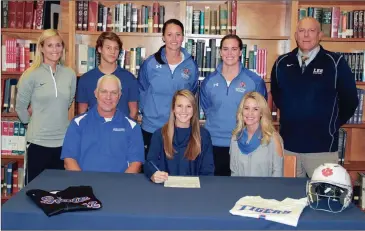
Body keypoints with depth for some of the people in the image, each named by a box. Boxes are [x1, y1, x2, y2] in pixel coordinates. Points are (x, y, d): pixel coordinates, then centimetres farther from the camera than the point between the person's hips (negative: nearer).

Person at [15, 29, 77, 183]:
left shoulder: (70, 74, 3)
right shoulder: (31, 75, -7)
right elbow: (20, 107, 1)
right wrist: (31, 122, 10)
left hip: (63, 140, 3)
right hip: (38, 140, -3)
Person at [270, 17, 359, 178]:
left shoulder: (336, 63, -6)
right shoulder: (282, 63, 5)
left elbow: (350, 100, 1)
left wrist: (331, 125, 7)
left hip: (322, 146, -3)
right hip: (288, 144, 3)